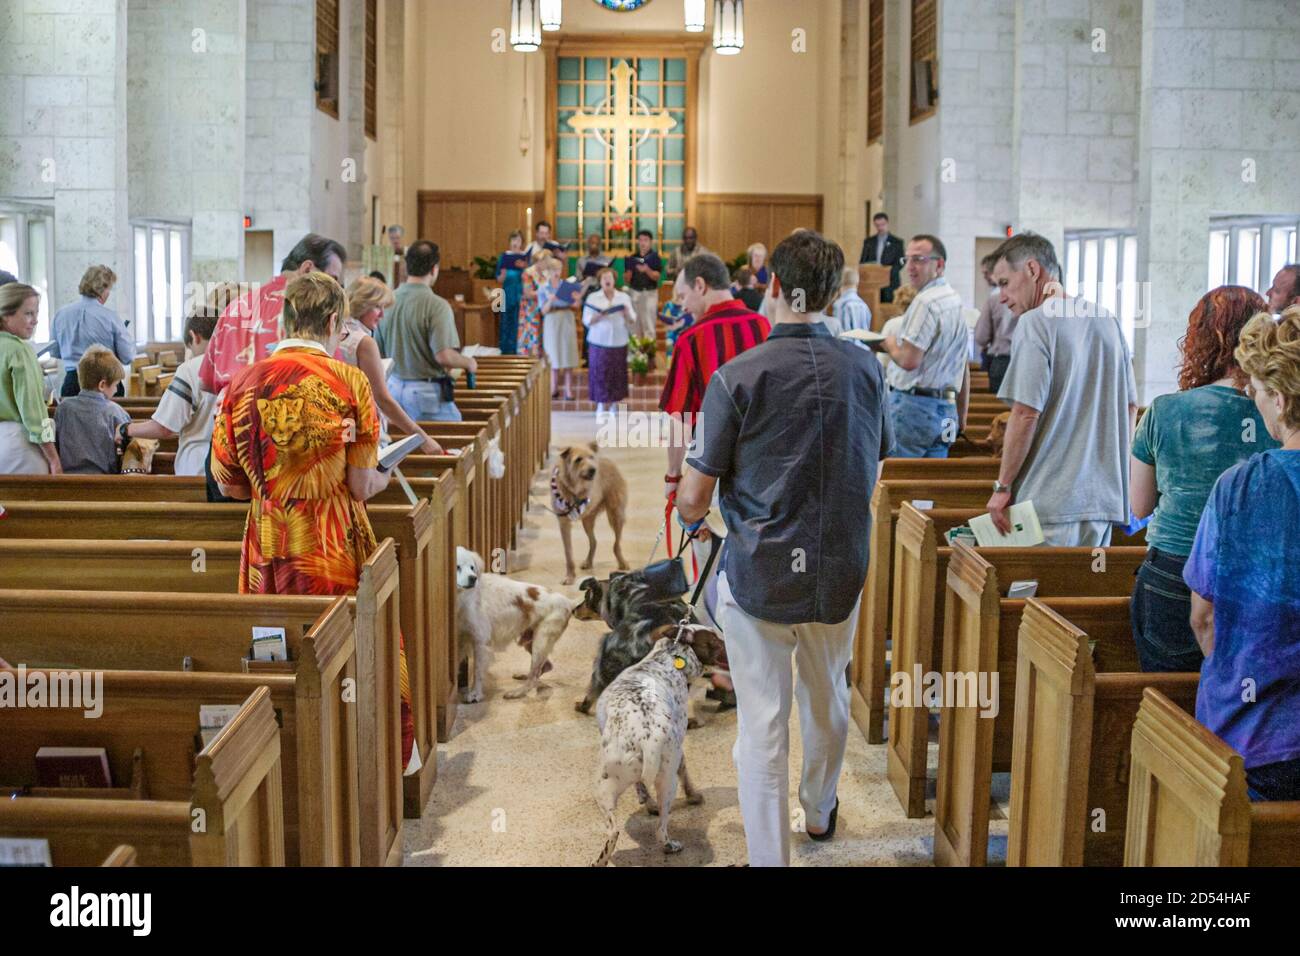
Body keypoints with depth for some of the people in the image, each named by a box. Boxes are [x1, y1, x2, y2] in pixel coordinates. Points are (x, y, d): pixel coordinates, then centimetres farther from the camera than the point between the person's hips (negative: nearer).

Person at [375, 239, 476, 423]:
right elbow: (444, 356, -23)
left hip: (393, 387, 7)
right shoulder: (437, 305, -17)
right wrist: (468, 363, -5)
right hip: (426, 392, -6)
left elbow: (378, 353, 9)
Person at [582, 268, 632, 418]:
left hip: (619, 342, 2)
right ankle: (600, 408, 5)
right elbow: (586, 321, -2)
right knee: (600, 373, -3)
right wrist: (600, 316, -19)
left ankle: (613, 407, 11)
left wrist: (627, 313, -16)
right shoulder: (593, 298, 4)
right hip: (599, 342, -2)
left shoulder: (624, 297, 8)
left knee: (617, 373, 1)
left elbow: (631, 321, 5)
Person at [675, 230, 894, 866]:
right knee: (827, 701, 25)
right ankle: (819, 812, 48)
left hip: (759, 576, -4)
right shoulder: (865, 369, -3)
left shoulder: (738, 377, -15)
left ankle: (769, 855, 12)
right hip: (841, 574, 5)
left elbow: (693, 500, -12)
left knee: (762, 726, 5)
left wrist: (690, 515, 10)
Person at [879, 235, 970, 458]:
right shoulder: (956, 300, 15)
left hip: (913, 405, -9)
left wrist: (889, 344, 0)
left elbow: (909, 360, -21)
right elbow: (964, 368, 20)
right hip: (946, 410, 9)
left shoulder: (925, 301, -15)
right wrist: (961, 415, 26)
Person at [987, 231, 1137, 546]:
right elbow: (1130, 406, 17)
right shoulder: (1107, 320, 13)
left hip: (1051, 501, -7)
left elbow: (1026, 414, -15)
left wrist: (1003, 487, -8)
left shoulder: (1035, 323, -10)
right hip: (1105, 497, 7)